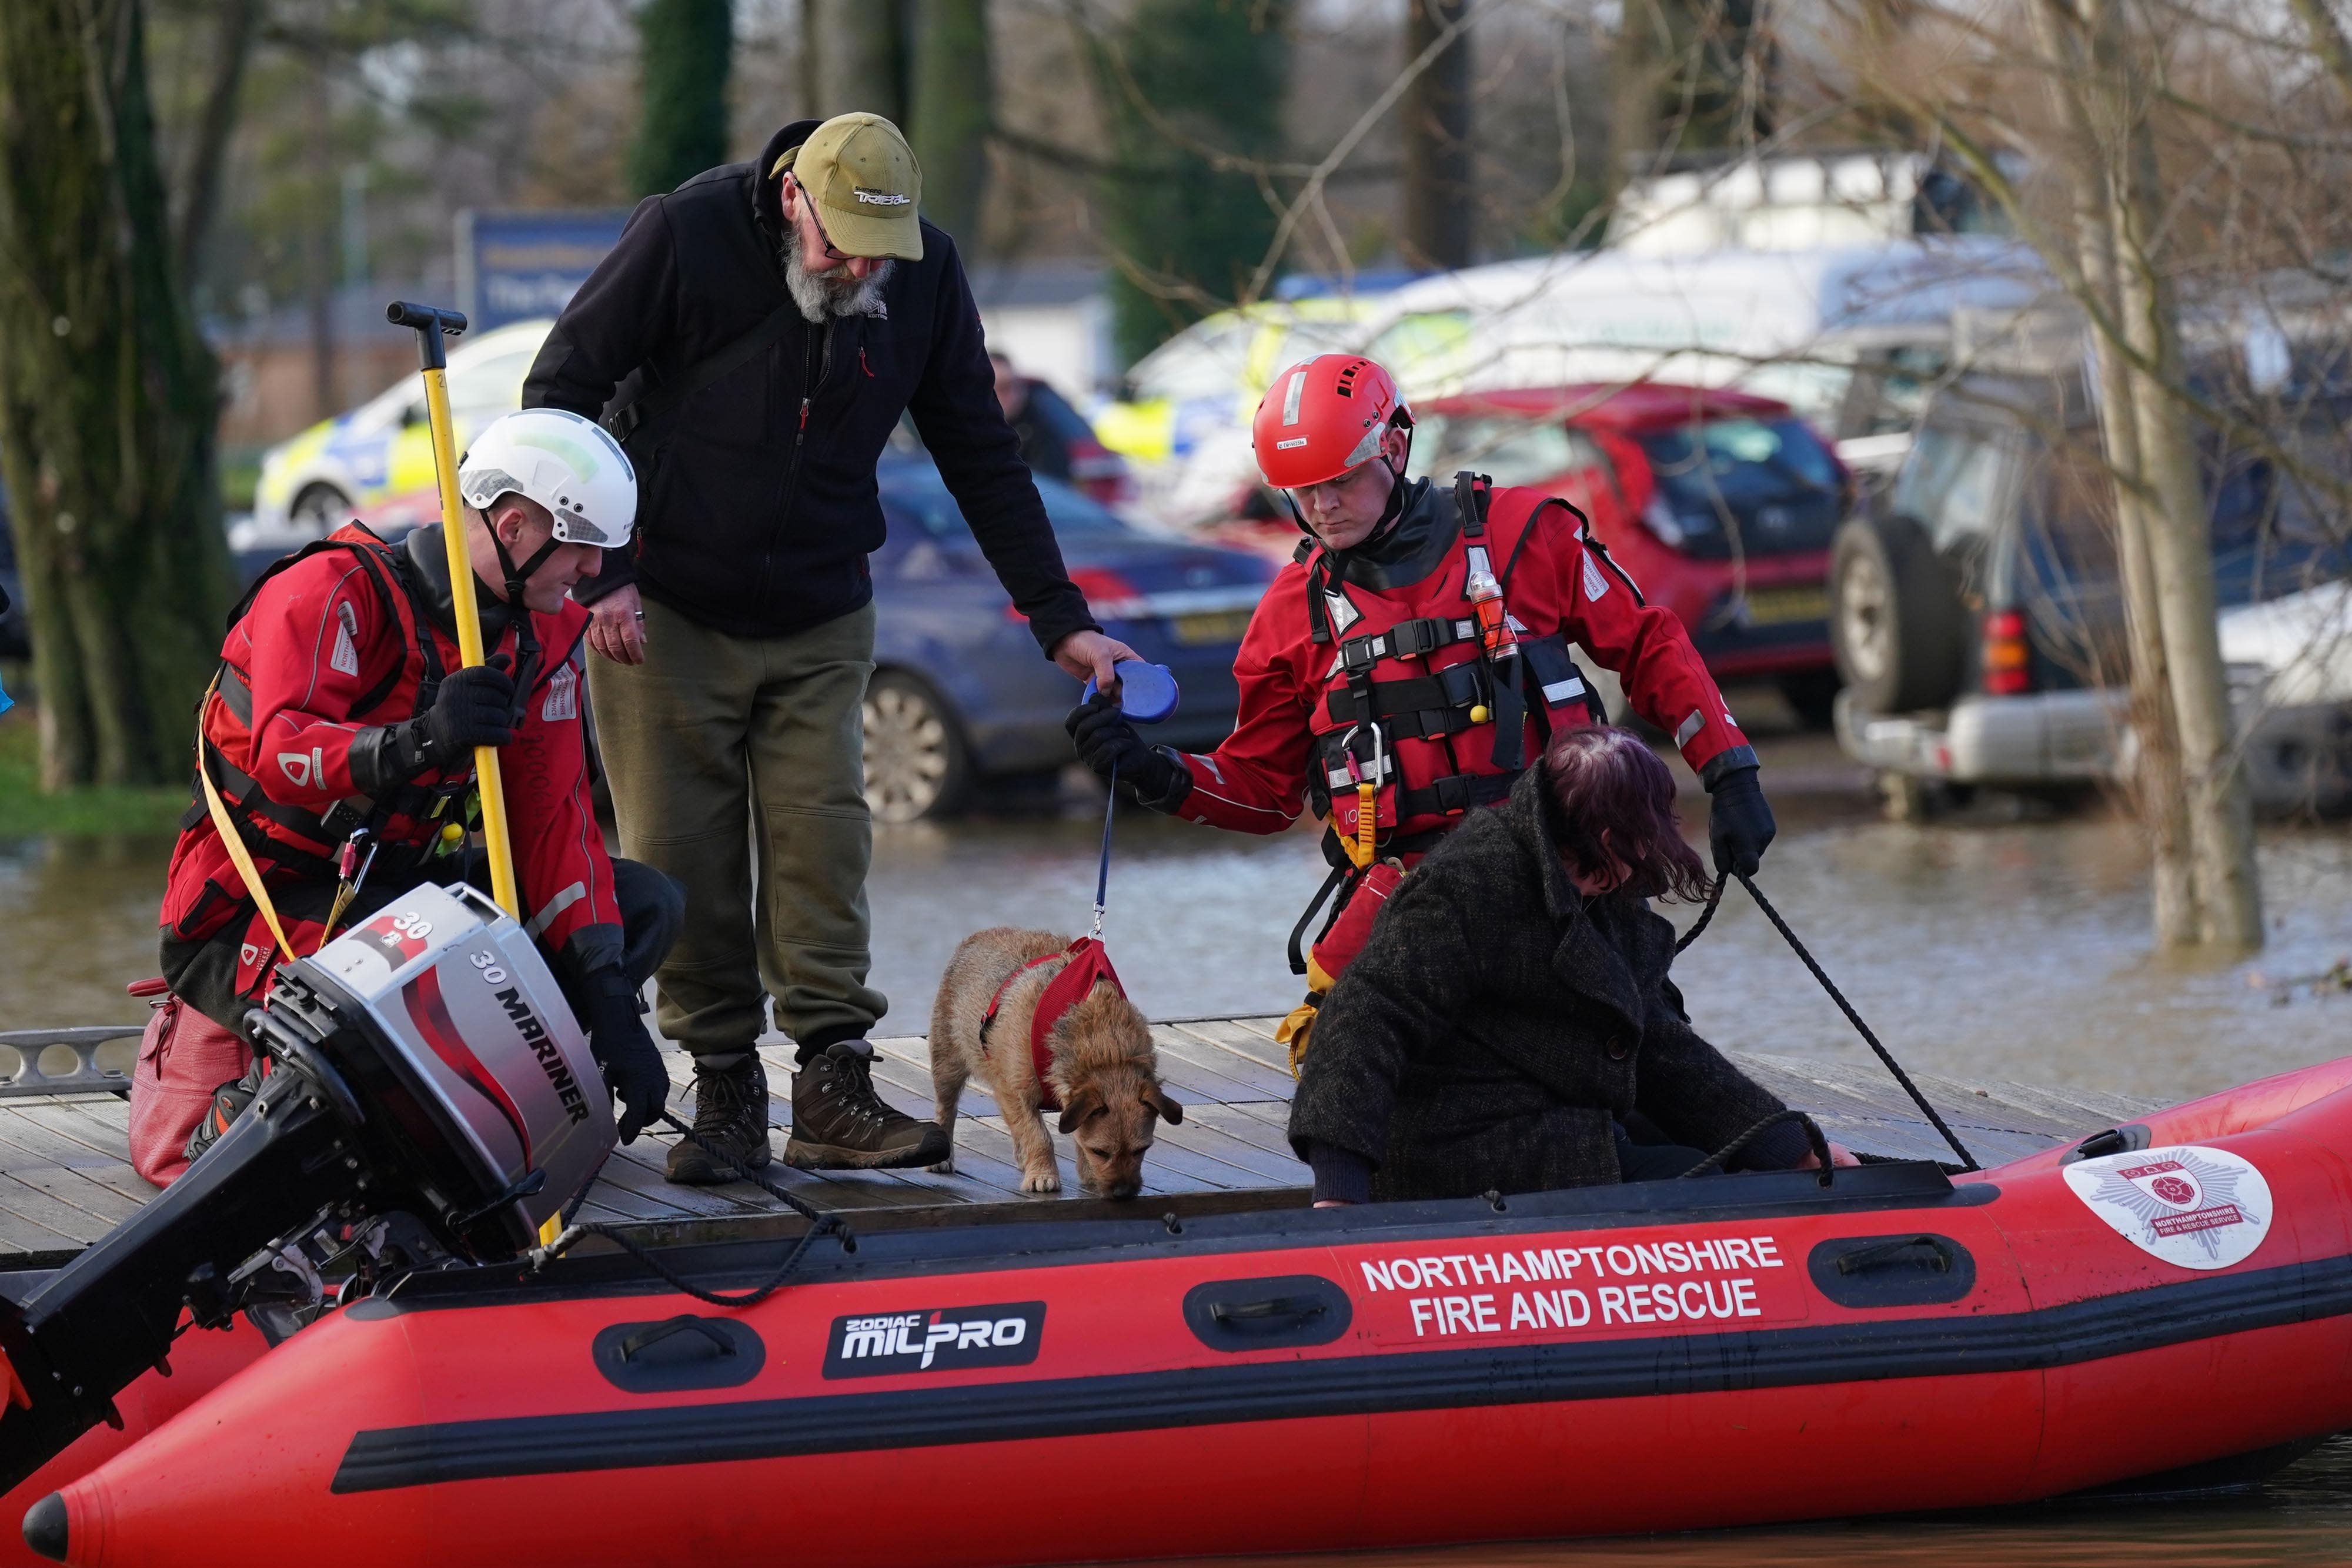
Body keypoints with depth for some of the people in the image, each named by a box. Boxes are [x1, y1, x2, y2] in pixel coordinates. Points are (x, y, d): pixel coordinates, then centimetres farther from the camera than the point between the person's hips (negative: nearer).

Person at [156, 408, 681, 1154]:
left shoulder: (545, 637, 4)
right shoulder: (334, 590, -18)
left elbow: (553, 824, 0)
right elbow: (282, 754, -32)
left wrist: (611, 1010, -12)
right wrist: (418, 742, -53)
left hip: (394, 894, 8)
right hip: (249, 918, -8)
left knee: (646, 902, -3)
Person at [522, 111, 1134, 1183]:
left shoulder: (924, 274, -8)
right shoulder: (686, 234, -18)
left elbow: (981, 457, 3)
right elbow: (559, 393, -10)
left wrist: (1059, 617, -2)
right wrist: (599, 573, -15)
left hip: (821, 622, 2)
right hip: (664, 612, -2)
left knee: (823, 842, -8)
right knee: (683, 862, -2)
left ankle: (834, 1092, -8)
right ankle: (725, 1091, 7)